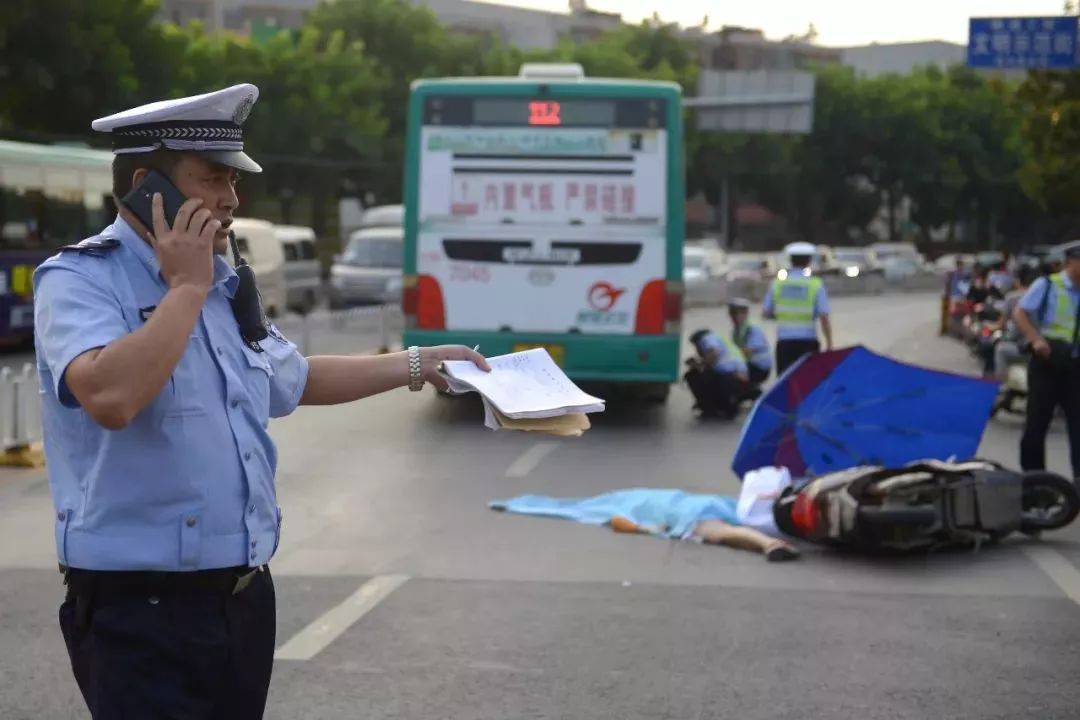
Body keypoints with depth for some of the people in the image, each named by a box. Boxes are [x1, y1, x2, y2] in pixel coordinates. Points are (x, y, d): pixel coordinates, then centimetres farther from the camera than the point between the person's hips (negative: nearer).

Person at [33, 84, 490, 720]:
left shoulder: (226, 286, 13)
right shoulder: (78, 281, -12)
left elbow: (297, 380, 30)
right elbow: (110, 398, -32)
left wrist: (419, 366, 30)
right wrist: (186, 287, -20)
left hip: (245, 594, 8)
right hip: (140, 608, -8)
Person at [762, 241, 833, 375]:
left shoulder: (777, 284, 3)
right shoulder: (816, 284, -4)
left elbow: (767, 313, 8)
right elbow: (824, 317, -9)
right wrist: (829, 344, -3)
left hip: (784, 342, 2)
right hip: (807, 341, -2)